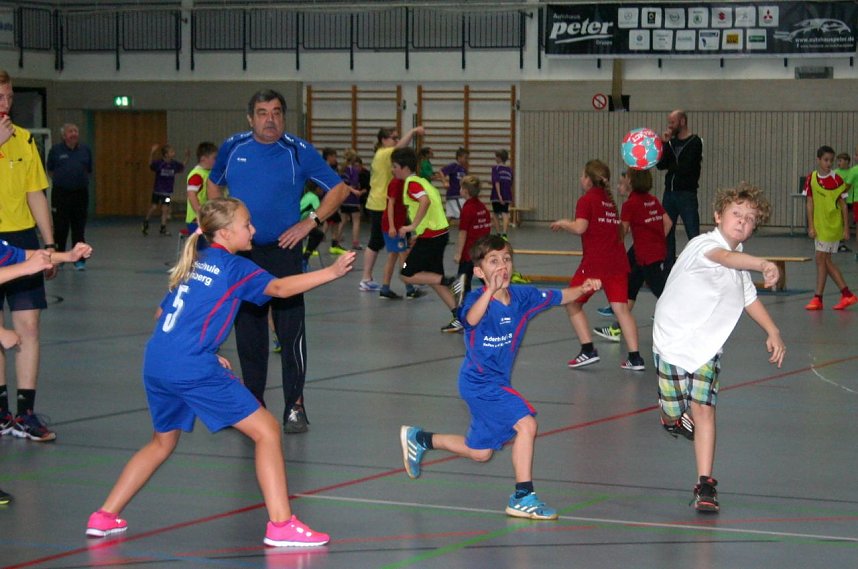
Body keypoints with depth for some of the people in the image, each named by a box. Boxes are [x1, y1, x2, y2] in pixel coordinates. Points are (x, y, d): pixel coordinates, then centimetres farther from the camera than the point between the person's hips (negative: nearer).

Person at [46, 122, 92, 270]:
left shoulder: (85, 150, 6)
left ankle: (79, 260, 8)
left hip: (80, 193, 2)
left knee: (79, 228, 3)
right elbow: (50, 170, 12)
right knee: (60, 228, 2)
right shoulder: (56, 150, -1)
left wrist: (81, 180, 9)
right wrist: (60, 180, 9)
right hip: (61, 193, -2)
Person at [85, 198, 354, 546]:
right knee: (266, 430, -1)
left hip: (154, 363, 8)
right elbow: (279, 288, -13)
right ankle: (280, 524, -8)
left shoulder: (192, 265, 21)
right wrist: (332, 272, -16)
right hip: (192, 370, -8)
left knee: (163, 442, 28)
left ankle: (105, 517, 26)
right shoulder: (233, 267, 1)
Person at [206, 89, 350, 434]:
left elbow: (338, 188, 0)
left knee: (291, 331, -7)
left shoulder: (298, 152, -5)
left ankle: (294, 406, 0)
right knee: (248, 331, 9)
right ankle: (254, 403, 20)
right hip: (241, 253, 3)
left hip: (283, 251, -3)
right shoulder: (233, 148, 4)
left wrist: (311, 222, -9)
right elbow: (214, 184, 22)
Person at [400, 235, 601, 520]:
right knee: (525, 423, -21)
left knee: (480, 453, 19)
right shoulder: (478, 299, -22)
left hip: (497, 382, 8)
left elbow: (558, 297, 5)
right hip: (479, 382, -8)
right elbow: (472, 318, -45)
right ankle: (523, 497, -13)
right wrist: (491, 290, -61)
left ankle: (418, 439, 39)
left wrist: (582, 289, -15)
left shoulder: (522, 296, -4)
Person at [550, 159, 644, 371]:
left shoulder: (586, 200, -3)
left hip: (594, 262, -6)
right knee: (621, 307, 1)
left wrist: (563, 223, 3)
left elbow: (580, 228, -16)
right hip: (617, 261, 6)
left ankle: (588, 350, 0)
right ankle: (635, 357, -10)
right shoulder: (610, 201, 17)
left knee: (573, 304, 10)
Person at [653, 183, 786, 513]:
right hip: (672, 340, -5)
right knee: (675, 413, 1)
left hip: (707, 348, 5)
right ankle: (672, 414, 40)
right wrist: (763, 265, -60)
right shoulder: (704, 245, -19)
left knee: (703, 409, -10)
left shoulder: (741, 267, 8)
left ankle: (705, 485, -6)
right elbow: (726, 257, -43)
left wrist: (773, 332, 22)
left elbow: (749, 297, 27)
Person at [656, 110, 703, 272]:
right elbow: (660, 164, 1)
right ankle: (669, 268, 14)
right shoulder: (671, 142, 13)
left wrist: (670, 167, -4)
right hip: (669, 192, 6)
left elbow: (686, 167, -16)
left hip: (687, 193, -6)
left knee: (693, 234, -7)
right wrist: (664, 144, -8)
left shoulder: (695, 142, -5)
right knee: (667, 233, 7)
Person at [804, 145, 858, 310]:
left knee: (821, 259, -6)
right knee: (826, 260, 8)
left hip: (832, 225, -5)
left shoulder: (836, 179, -9)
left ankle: (818, 298, 0)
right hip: (819, 225, 5)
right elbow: (810, 203, 5)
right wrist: (811, 226, 0)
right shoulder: (811, 178, 2)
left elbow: (843, 205, -5)